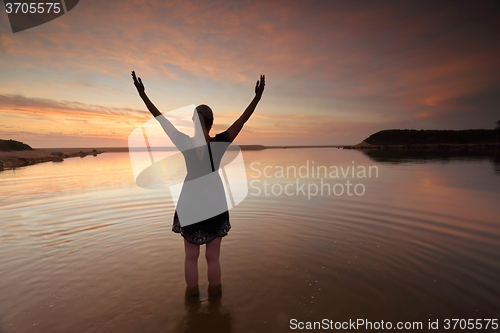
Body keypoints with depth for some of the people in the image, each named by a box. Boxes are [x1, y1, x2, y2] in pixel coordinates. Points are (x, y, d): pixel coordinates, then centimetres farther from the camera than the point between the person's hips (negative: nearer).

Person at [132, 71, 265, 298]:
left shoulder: (184, 143, -11)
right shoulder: (219, 143, -12)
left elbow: (161, 119, -5)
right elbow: (242, 120, -10)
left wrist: (143, 94, 2)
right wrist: (257, 97, -7)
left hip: (190, 203, 1)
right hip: (214, 203, 0)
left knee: (191, 256, 16)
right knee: (213, 257, 14)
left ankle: (192, 295, 32)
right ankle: (214, 296, 31)